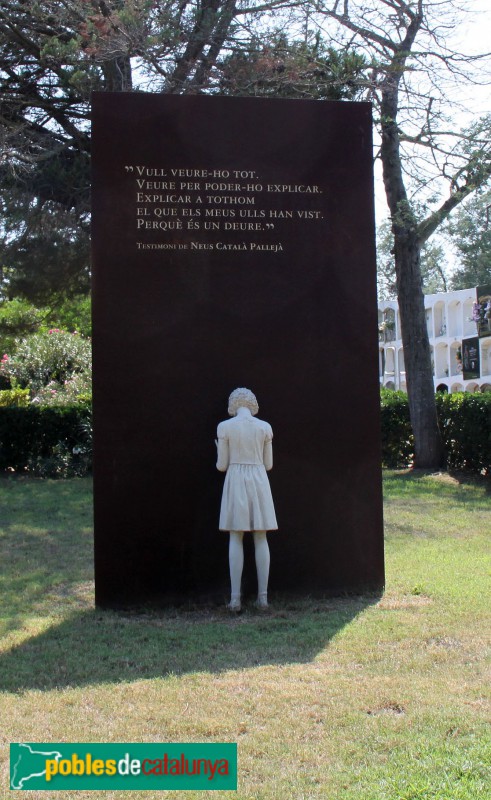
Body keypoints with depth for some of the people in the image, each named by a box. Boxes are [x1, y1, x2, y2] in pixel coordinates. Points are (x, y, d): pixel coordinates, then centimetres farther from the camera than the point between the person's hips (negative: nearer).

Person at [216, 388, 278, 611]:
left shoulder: (224, 427, -3)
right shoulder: (265, 427, 3)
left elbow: (222, 465, 0)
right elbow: (268, 464, 8)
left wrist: (220, 461, 24)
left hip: (235, 482, -1)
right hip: (259, 482, 1)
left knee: (236, 539, 3)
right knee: (261, 538, 6)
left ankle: (235, 598, -2)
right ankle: (263, 596, 3)